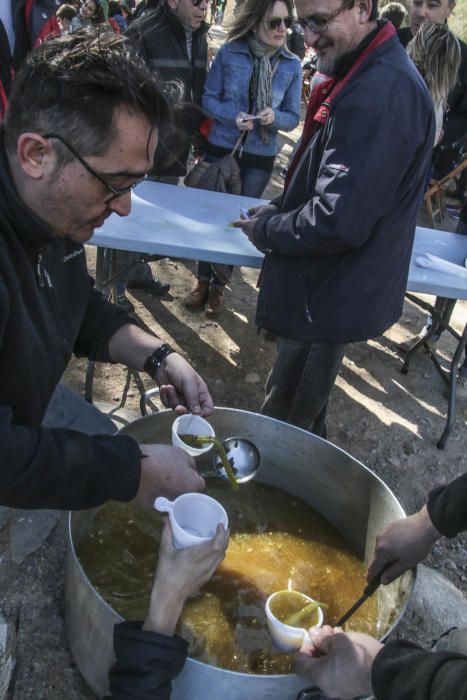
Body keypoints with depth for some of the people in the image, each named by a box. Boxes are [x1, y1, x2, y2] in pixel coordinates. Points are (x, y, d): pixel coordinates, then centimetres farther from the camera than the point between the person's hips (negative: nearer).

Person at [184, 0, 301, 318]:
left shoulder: (292, 65, -5)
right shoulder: (229, 53, -9)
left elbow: (293, 117, -1)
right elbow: (208, 98, -5)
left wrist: (274, 117, -23)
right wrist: (234, 117, -22)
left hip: (260, 158, 1)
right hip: (221, 148, -1)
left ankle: (219, 285, 27)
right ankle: (203, 280, 26)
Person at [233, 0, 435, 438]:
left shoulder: (380, 93, -27)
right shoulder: (365, 74, 7)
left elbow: (338, 220, -29)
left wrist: (265, 230, -13)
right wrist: (279, 211, 6)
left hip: (329, 299, -10)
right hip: (327, 287, 10)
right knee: (302, 418, 28)